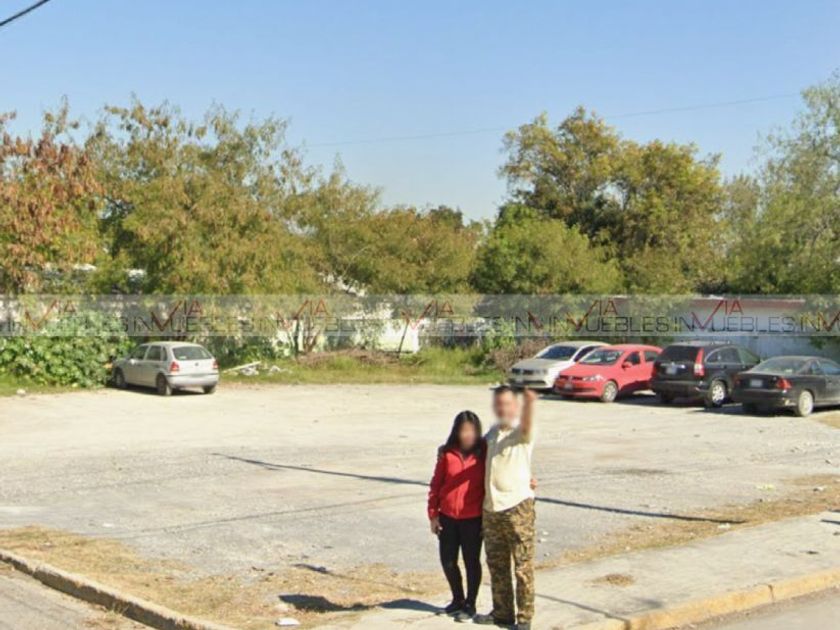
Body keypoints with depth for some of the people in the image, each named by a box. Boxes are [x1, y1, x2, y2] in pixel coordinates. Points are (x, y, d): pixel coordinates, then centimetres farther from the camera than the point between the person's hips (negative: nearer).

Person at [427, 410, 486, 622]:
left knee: (472, 561, 7)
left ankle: (470, 605, 22)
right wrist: (433, 514, 1)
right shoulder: (447, 454, -1)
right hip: (447, 517, 3)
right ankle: (458, 599, 32)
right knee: (447, 561, 11)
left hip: (473, 519, -2)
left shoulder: (483, 455, -5)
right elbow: (436, 484, 3)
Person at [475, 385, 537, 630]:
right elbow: (479, 448, 35)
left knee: (523, 567, -3)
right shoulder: (492, 433, 13)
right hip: (491, 508, 7)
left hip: (518, 506, -7)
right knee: (496, 565, 14)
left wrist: (529, 404, -54)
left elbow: (526, 425, -34)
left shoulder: (521, 432, -9)